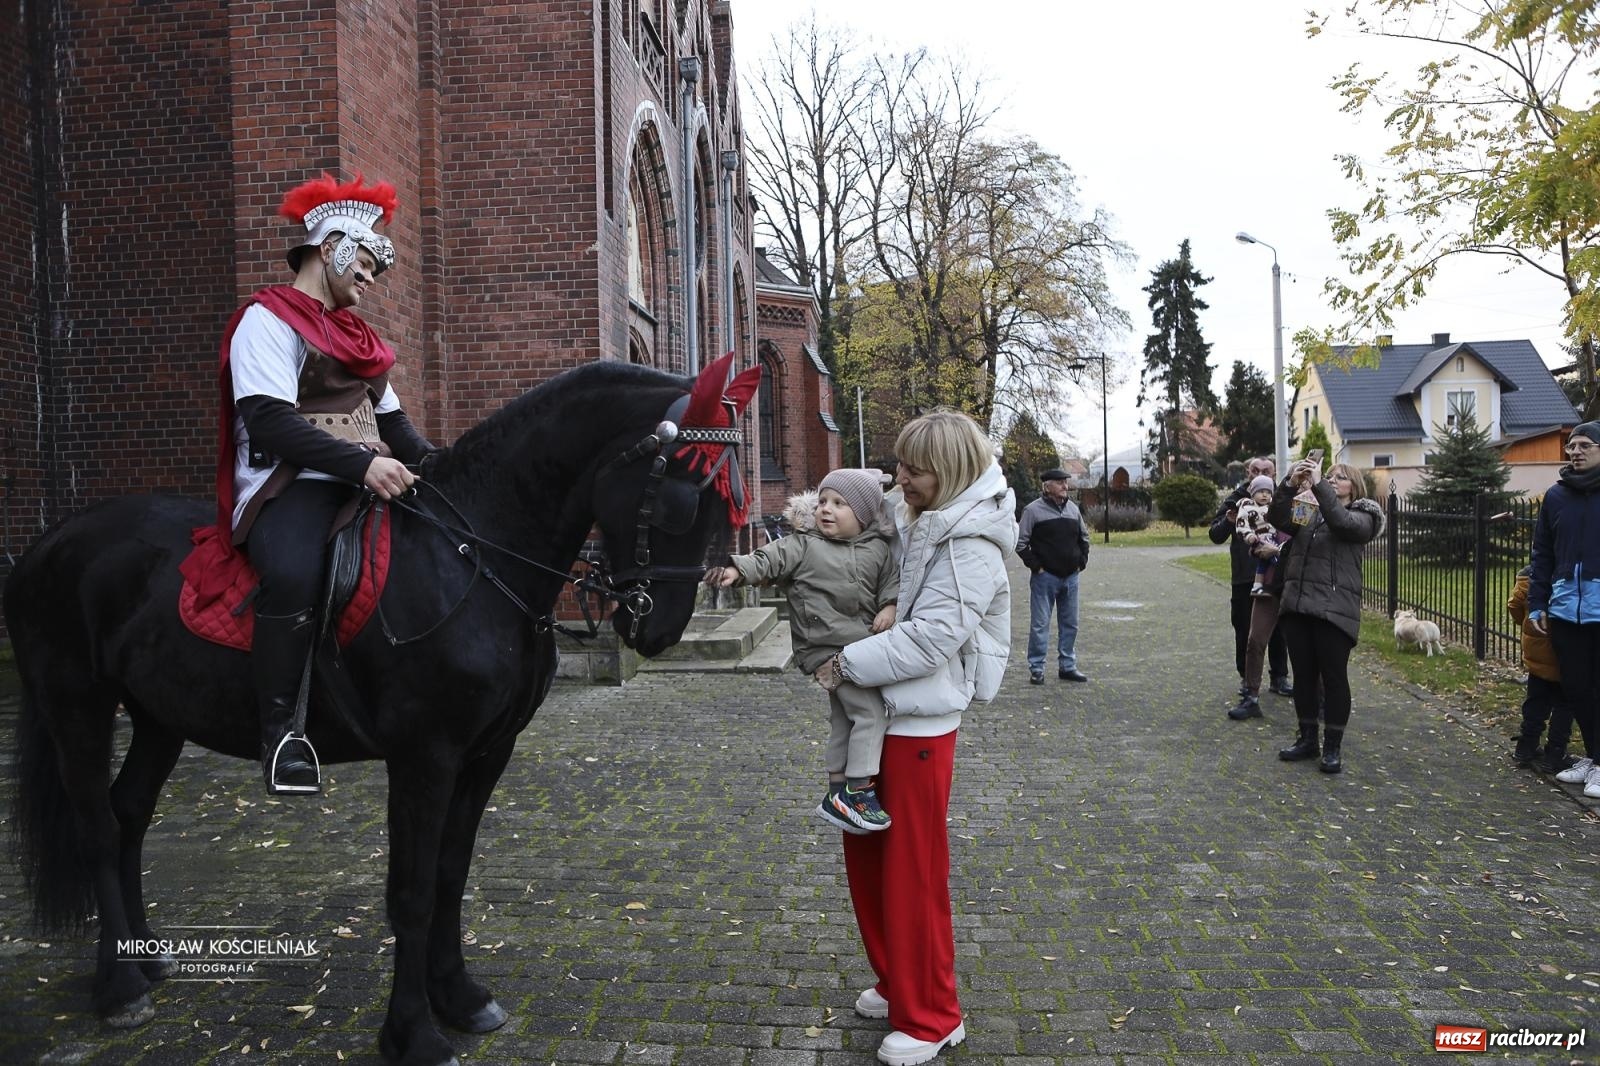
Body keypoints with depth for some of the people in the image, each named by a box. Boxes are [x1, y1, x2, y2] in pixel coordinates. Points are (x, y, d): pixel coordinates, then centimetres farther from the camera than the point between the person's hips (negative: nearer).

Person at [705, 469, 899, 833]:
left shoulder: (878, 550, 5)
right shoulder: (803, 545, -5)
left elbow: (892, 580, 9)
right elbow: (769, 559, -12)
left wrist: (889, 607, -8)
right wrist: (738, 569, -28)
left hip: (861, 644, 6)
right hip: (827, 647, -6)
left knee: (843, 718, 16)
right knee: (871, 712, -14)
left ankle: (837, 795, 29)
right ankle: (858, 791, -5)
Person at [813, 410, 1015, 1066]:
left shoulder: (969, 544, -17)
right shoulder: (913, 520, 8)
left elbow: (931, 636, -23)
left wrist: (849, 664, -16)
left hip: (919, 722, -9)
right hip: (873, 713, 9)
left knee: (912, 870, 3)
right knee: (865, 852, 18)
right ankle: (897, 981, 37)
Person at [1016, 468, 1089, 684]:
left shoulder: (1072, 508, 10)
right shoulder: (1033, 510, -8)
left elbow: (1084, 536, 22)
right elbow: (1021, 543, -8)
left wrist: (1082, 561, 12)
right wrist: (1036, 566, -11)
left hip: (1070, 577, 6)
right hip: (1045, 577, -6)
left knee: (1070, 624, 11)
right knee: (1040, 624, -2)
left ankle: (1067, 666, 22)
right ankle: (1036, 668, 5)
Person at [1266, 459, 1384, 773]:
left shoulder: (1361, 517, 2)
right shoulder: (1309, 514, 15)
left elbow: (1341, 522, -20)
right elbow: (1277, 518, -2)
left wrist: (1318, 484, -21)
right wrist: (1290, 484, -15)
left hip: (1334, 609, -4)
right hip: (1296, 605, 4)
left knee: (1333, 677, 1)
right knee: (1303, 674, 10)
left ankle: (1333, 747, 10)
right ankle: (1307, 738, 22)